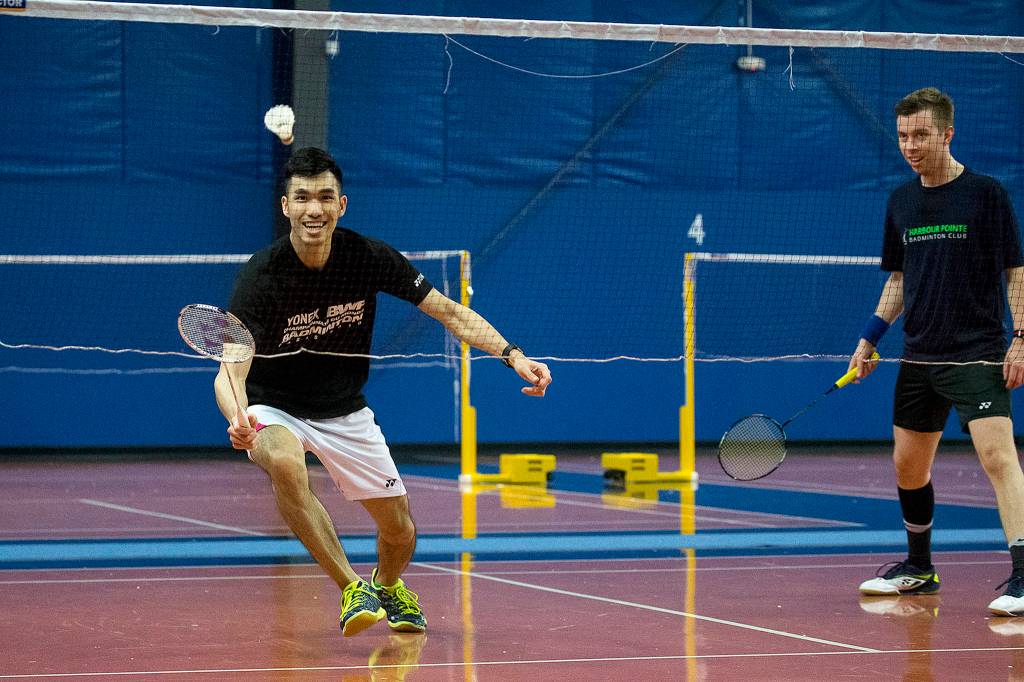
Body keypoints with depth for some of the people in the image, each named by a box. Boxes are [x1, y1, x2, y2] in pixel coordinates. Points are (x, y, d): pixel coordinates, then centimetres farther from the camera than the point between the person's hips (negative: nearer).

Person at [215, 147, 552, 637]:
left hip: (345, 412, 3)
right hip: (274, 410, -3)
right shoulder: (260, 277, -25)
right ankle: (352, 588, -27)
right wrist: (238, 421, -54)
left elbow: (449, 311, -8)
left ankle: (388, 586, 39)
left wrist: (513, 355, -22)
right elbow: (231, 370, -31)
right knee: (285, 464, -38)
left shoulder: (368, 257, -16)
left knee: (399, 531, 2)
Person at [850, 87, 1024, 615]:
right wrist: (870, 338, 11)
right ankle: (918, 569, 31)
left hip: (977, 354, -6)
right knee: (909, 467, 13)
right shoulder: (901, 202, 10)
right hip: (919, 357, 6)